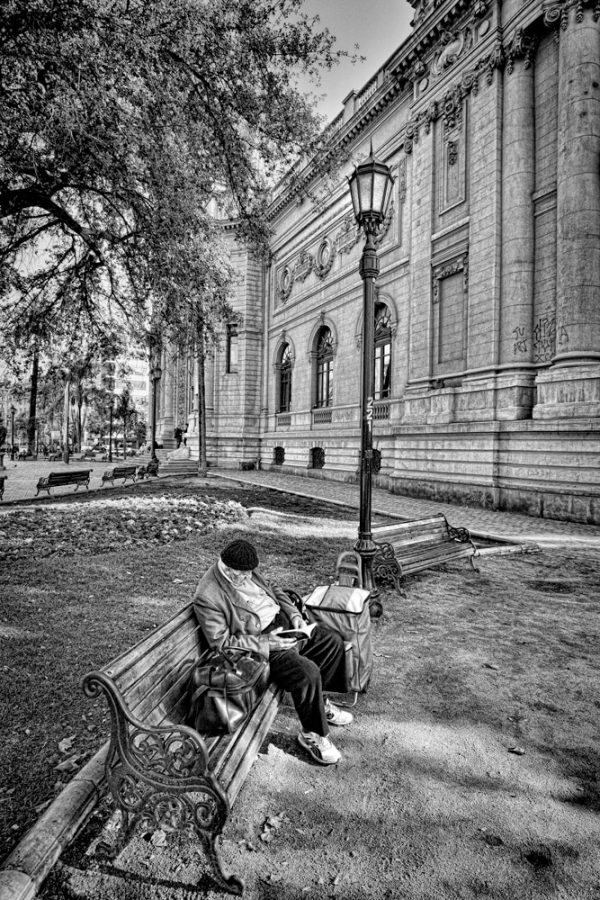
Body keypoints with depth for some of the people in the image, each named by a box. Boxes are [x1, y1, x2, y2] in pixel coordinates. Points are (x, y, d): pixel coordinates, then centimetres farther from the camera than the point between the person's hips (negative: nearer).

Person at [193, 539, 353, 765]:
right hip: (258, 643, -8)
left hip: (283, 623, 9)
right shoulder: (207, 598, -22)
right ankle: (312, 735, 1)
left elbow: (274, 592, 15)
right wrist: (265, 643, -24)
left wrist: (294, 614, -1)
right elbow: (221, 643, -20)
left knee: (332, 641, 8)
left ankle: (319, 702, 26)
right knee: (308, 672, -26)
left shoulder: (245, 573, 2)